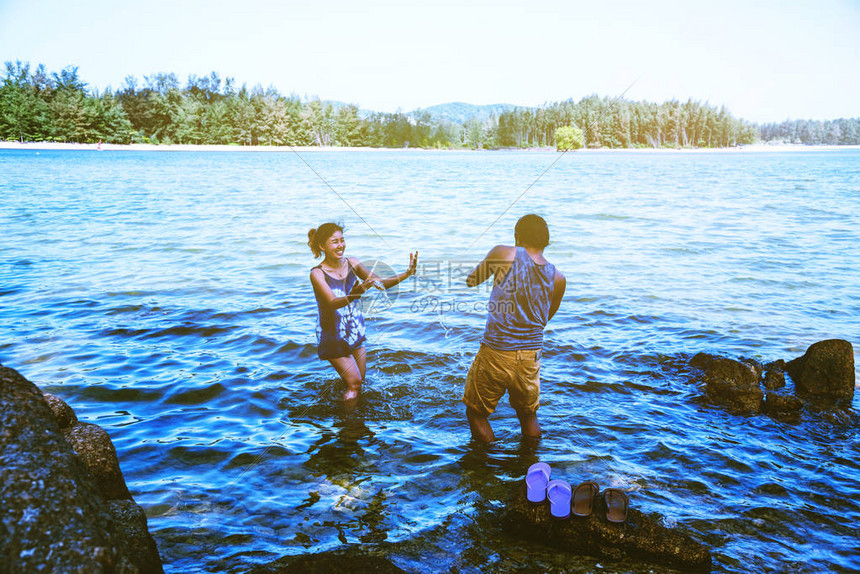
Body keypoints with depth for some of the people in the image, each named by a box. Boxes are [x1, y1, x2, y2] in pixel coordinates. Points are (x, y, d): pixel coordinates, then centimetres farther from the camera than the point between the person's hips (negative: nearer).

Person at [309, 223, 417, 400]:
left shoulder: (351, 263, -5)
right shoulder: (317, 274, -20)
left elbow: (380, 283, -8)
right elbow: (333, 303, -33)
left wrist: (407, 274, -23)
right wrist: (358, 292, -52)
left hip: (355, 331, 5)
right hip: (333, 336, -5)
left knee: (360, 381, 15)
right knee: (354, 383, -5)